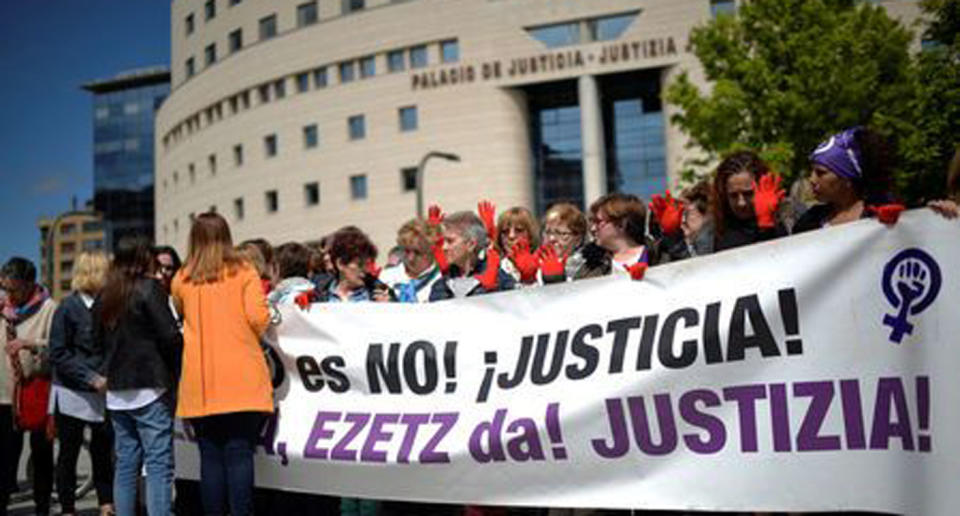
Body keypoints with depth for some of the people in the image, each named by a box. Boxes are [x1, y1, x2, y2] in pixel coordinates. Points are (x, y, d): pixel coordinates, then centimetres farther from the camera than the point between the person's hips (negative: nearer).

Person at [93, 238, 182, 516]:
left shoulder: (104, 296, 11)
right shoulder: (149, 288, -9)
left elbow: (98, 342, 18)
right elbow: (170, 336, -14)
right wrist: (174, 371, 1)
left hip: (117, 391, 7)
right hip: (150, 388, -7)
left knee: (125, 462, 12)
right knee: (159, 463, -6)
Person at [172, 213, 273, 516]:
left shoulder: (182, 279, 7)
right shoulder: (243, 272, 1)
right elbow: (259, 318, -6)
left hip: (200, 383, 2)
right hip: (241, 380, -2)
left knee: (210, 457, 5)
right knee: (239, 454, -3)